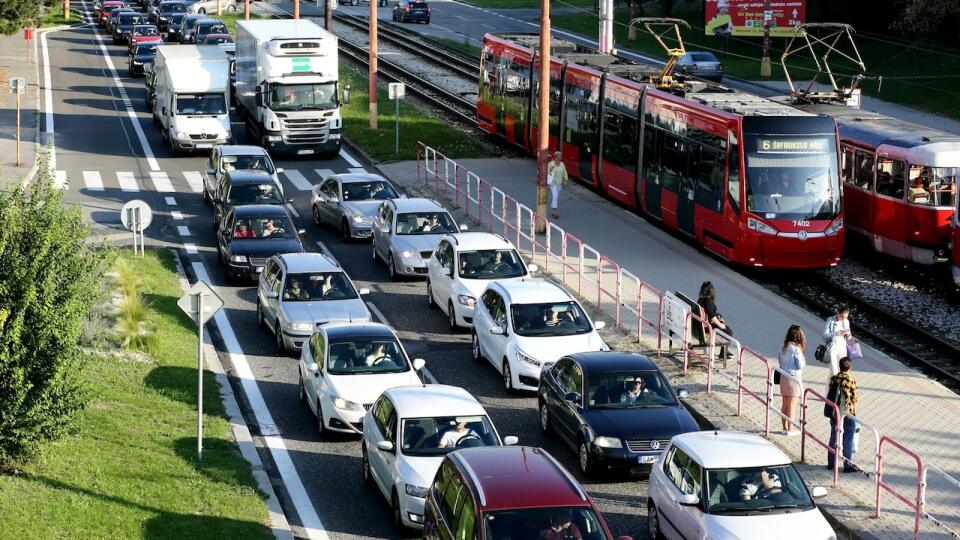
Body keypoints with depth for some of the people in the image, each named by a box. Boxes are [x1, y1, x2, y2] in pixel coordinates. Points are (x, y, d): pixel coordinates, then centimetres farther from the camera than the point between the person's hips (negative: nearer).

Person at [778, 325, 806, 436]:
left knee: (785, 404, 14)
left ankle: (785, 427, 21)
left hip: (783, 377, 7)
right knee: (792, 405, 1)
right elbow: (800, 365, -15)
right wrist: (803, 361, 3)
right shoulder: (796, 349, -18)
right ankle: (790, 429, 5)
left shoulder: (783, 348, 2)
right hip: (794, 378, -7)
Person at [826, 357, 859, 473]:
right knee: (848, 440, 2)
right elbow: (854, 398, -14)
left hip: (834, 412, 5)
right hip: (848, 414, -5)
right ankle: (848, 465, 6)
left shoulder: (833, 378, -1)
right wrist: (856, 399, 7)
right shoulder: (851, 380, -17)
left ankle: (831, 462, 22)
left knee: (834, 437, 15)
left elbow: (829, 395, 5)